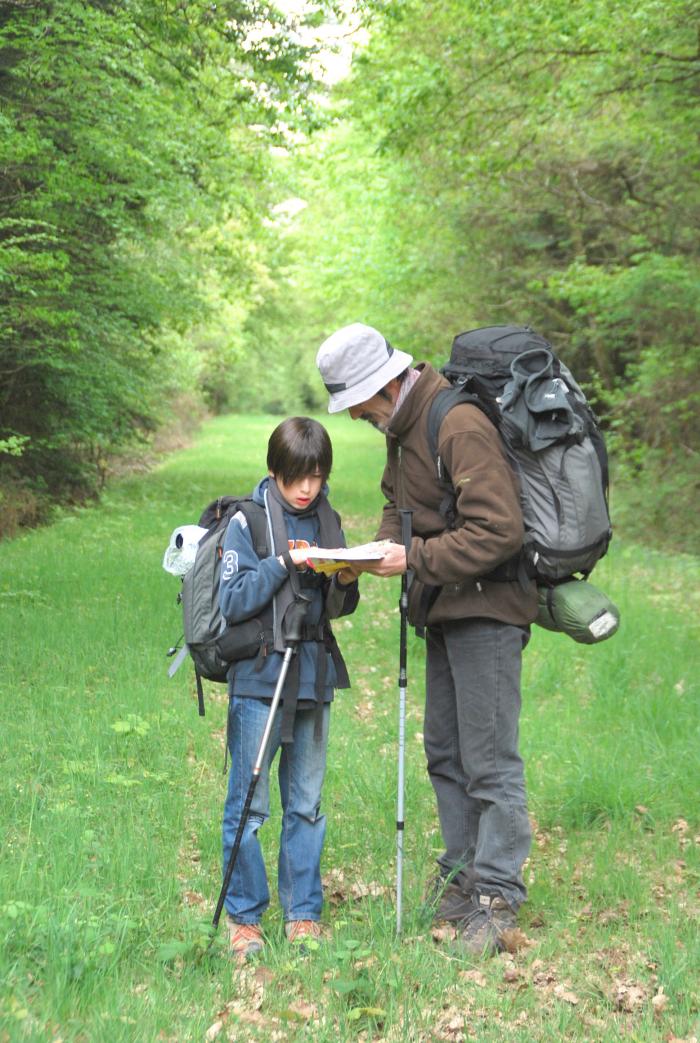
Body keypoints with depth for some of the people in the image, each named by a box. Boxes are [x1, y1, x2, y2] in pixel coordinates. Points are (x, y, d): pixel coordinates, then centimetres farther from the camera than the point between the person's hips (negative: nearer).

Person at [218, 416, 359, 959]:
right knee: (249, 804, 0)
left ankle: (303, 915, 21)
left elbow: (340, 609, 15)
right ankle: (244, 919, 12)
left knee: (307, 805, 11)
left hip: (314, 677, 5)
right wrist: (283, 564, -19)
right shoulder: (248, 522, -5)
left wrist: (346, 581, -6)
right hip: (259, 678, -5)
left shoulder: (327, 521, 10)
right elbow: (231, 602, -12)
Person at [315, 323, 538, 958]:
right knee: (445, 753, 15)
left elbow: (499, 531, -26)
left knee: (490, 761, -6)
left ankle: (496, 900, 1)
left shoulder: (460, 426, -21)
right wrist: (384, 544, 2)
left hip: (486, 607, -10)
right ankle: (461, 881, 26)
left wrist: (415, 558, -22)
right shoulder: (404, 426, 10)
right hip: (444, 608, 10)